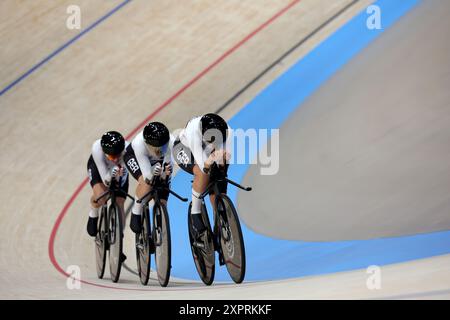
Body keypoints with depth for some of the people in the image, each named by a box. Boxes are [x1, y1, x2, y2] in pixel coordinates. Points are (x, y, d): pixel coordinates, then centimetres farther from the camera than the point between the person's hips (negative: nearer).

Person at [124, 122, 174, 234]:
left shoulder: (171, 143, -40)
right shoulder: (139, 143, -43)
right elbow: (147, 174, -40)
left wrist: (166, 172, -53)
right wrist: (153, 173, -60)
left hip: (158, 162, 2)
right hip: (133, 156, -2)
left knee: (161, 202, -5)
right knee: (146, 182, -33)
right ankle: (136, 214, -10)